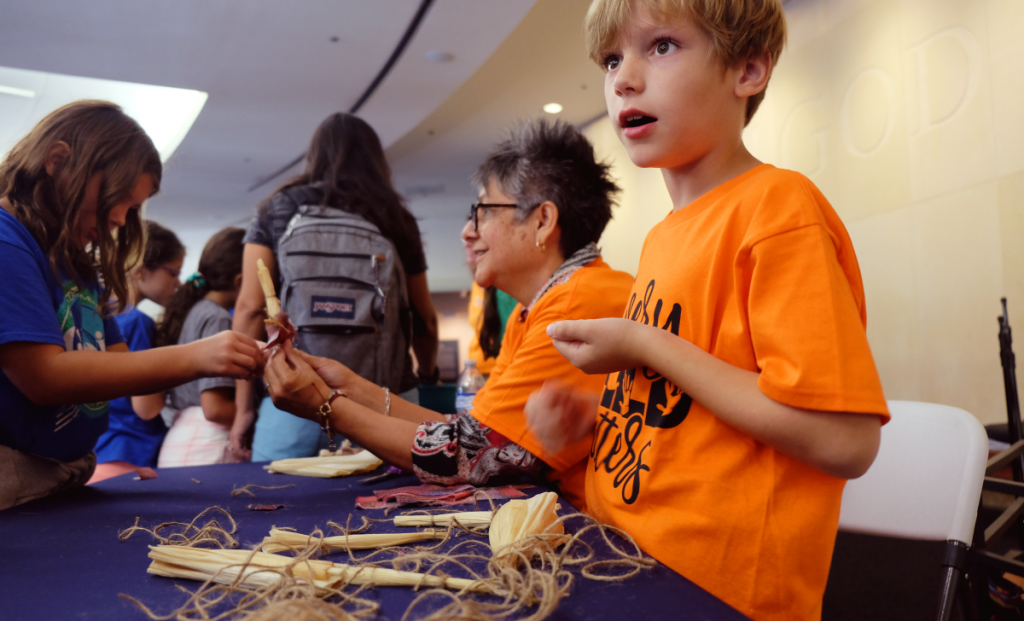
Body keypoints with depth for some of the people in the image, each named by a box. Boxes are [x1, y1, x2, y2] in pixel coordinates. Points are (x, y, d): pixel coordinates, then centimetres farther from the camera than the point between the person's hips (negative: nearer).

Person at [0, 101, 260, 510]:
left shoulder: (78, 264, 15)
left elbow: (118, 368, 14)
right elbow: (45, 377, -18)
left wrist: (227, 359, 0)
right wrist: (192, 357, -19)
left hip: (69, 475, 8)